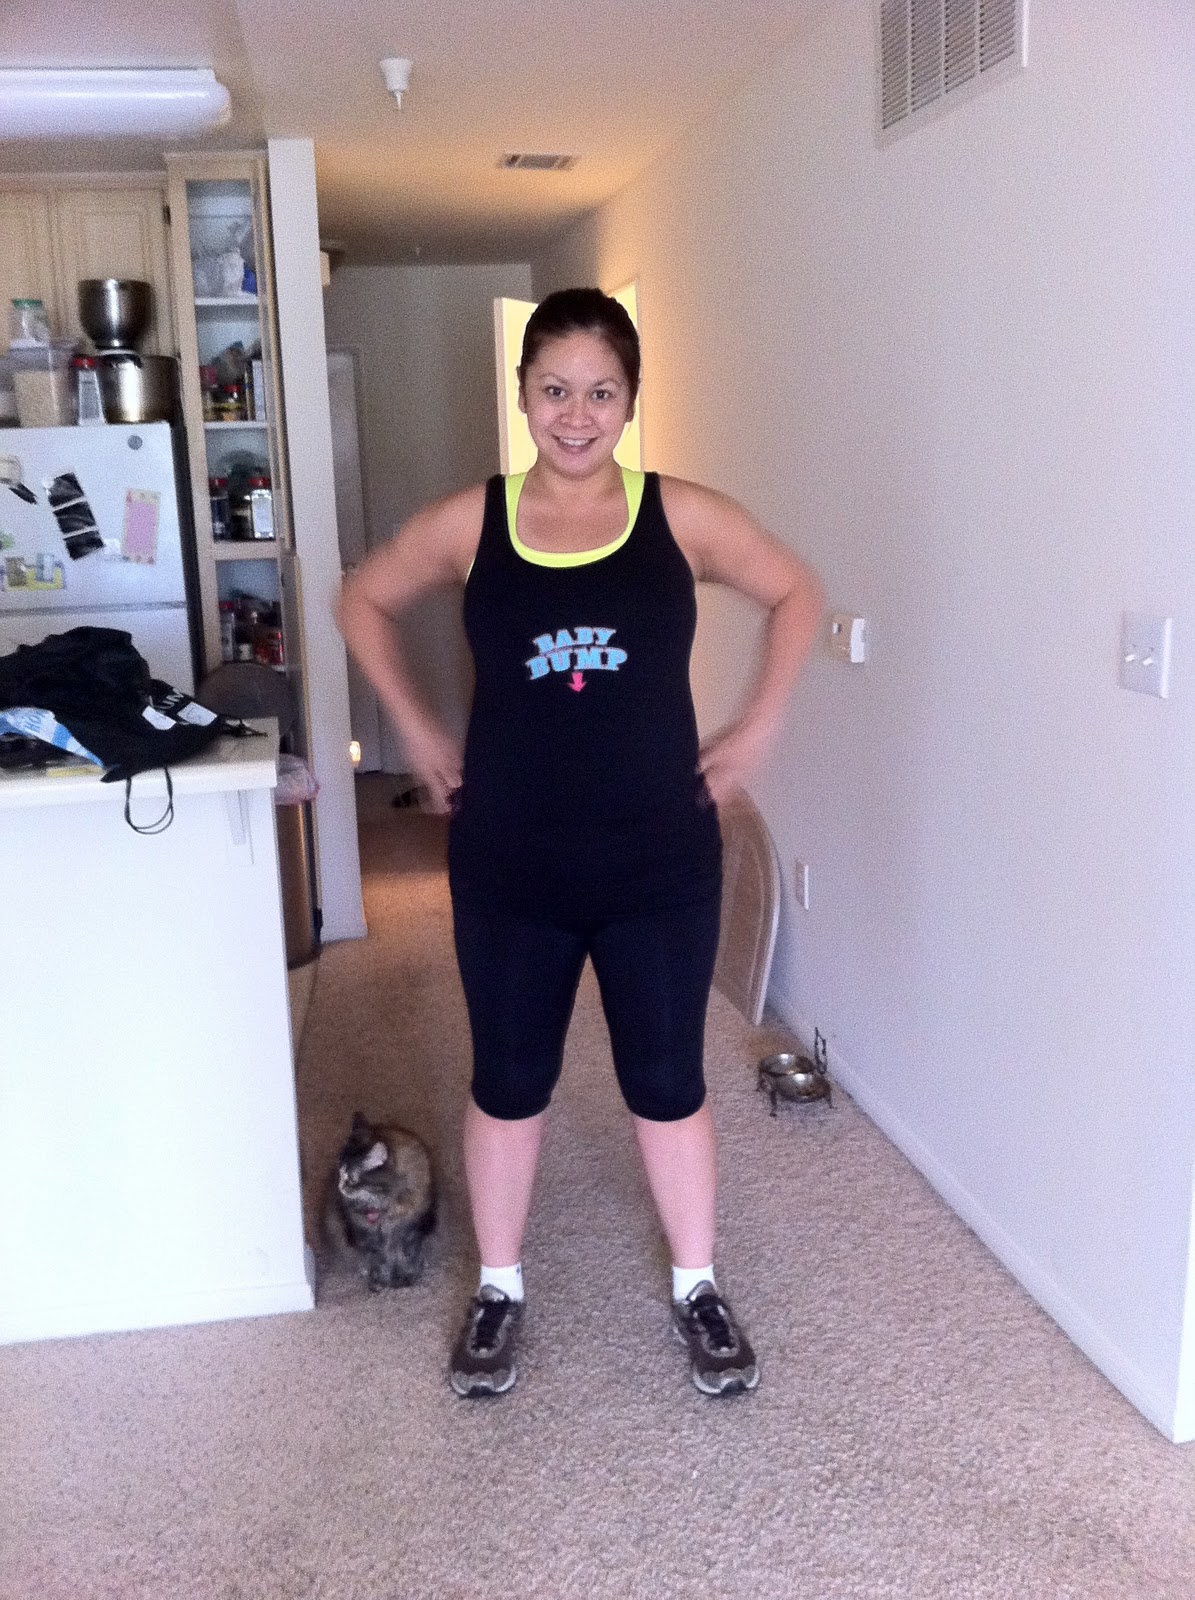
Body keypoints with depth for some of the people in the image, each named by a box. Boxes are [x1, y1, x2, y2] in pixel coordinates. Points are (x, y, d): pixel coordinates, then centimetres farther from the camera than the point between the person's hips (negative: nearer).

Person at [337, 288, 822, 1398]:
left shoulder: (682, 517, -5)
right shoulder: (468, 524, -3)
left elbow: (797, 595, 9)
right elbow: (363, 603, 12)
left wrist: (755, 730, 3)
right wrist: (418, 732, 6)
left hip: (659, 861, 0)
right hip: (509, 867, 1)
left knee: (665, 1081, 12)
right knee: (509, 1081, 14)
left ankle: (696, 1287, 33)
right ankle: (500, 1289, 35)